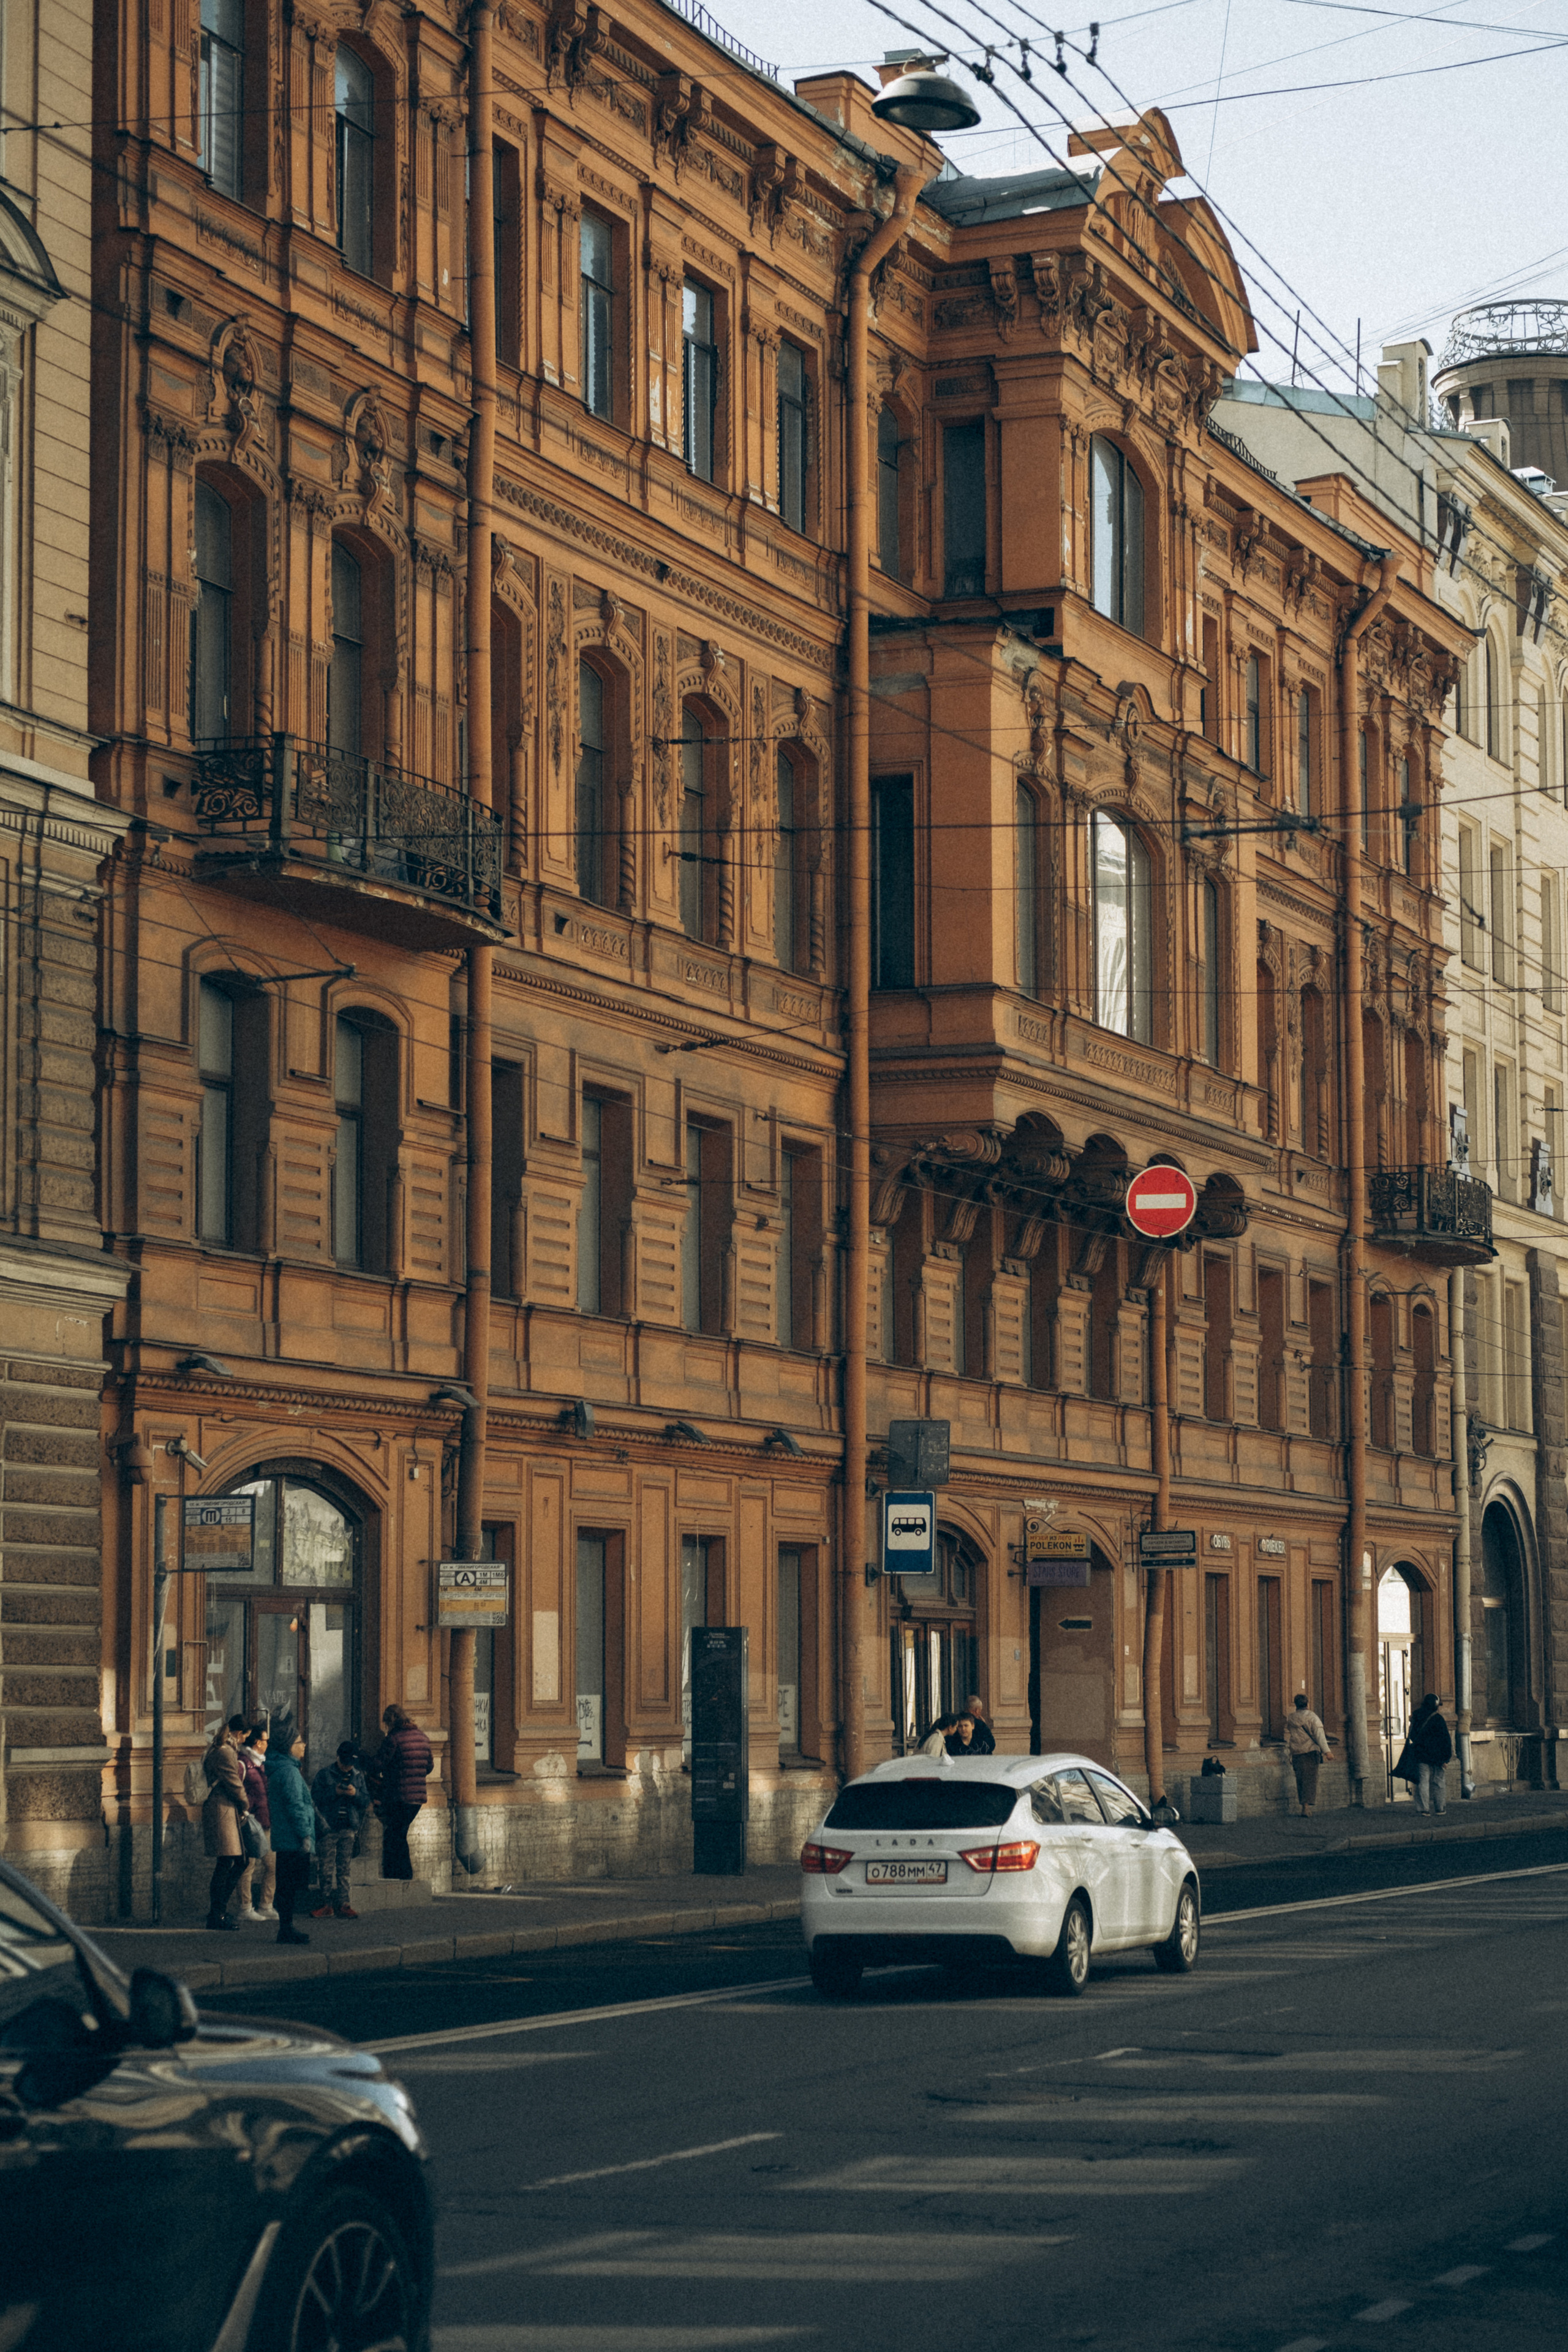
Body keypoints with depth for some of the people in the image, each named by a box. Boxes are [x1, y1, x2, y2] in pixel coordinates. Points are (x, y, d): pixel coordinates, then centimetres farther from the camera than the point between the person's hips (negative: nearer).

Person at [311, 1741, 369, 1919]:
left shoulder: (358, 1776, 13)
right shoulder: (325, 1774, 3)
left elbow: (366, 1802, 10)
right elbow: (315, 1796, -5)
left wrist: (355, 1794, -9)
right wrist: (335, 1792, -15)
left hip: (349, 1829, 3)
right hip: (329, 1828, -3)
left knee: (344, 1869, 4)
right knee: (327, 1869, -2)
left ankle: (342, 1903, 5)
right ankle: (326, 1903, 3)